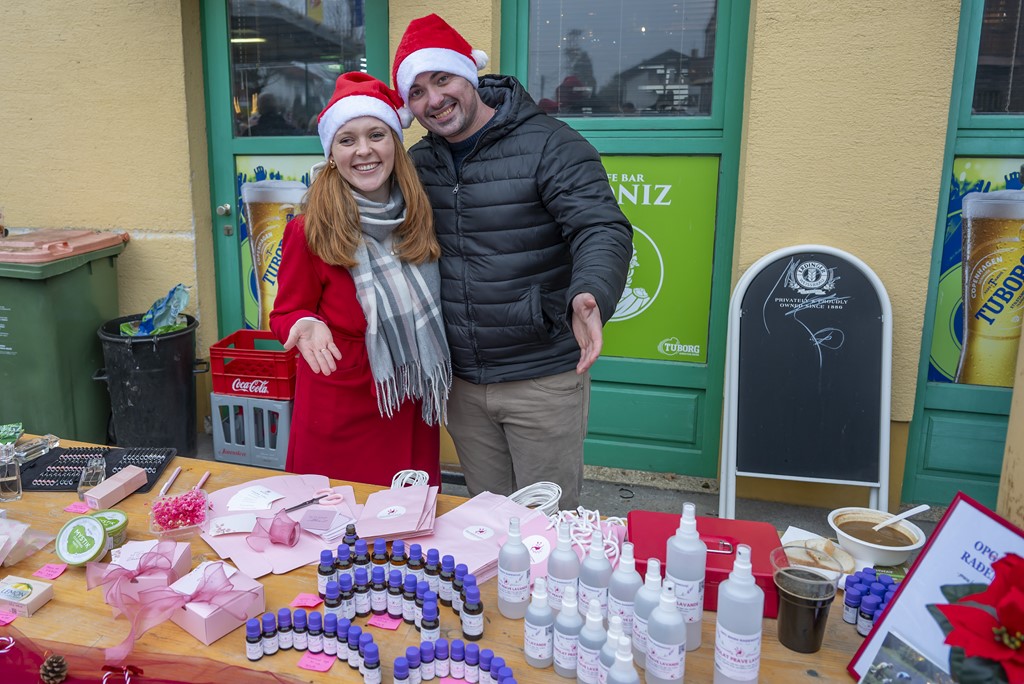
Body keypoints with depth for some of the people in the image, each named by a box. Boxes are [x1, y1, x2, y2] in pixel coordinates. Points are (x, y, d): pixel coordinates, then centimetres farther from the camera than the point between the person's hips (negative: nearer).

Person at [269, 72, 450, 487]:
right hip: (341, 414, -4)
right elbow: (286, 314, -4)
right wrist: (309, 326, -25)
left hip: (411, 411, 4)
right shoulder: (310, 232, -14)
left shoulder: (418, 219, 0)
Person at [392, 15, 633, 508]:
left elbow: (602, 229, -20)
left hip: (544, 379, -5)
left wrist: (590, 293, -41)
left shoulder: (549, 145, -11)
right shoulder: (418, 164, 7)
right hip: (463, 383, 5)